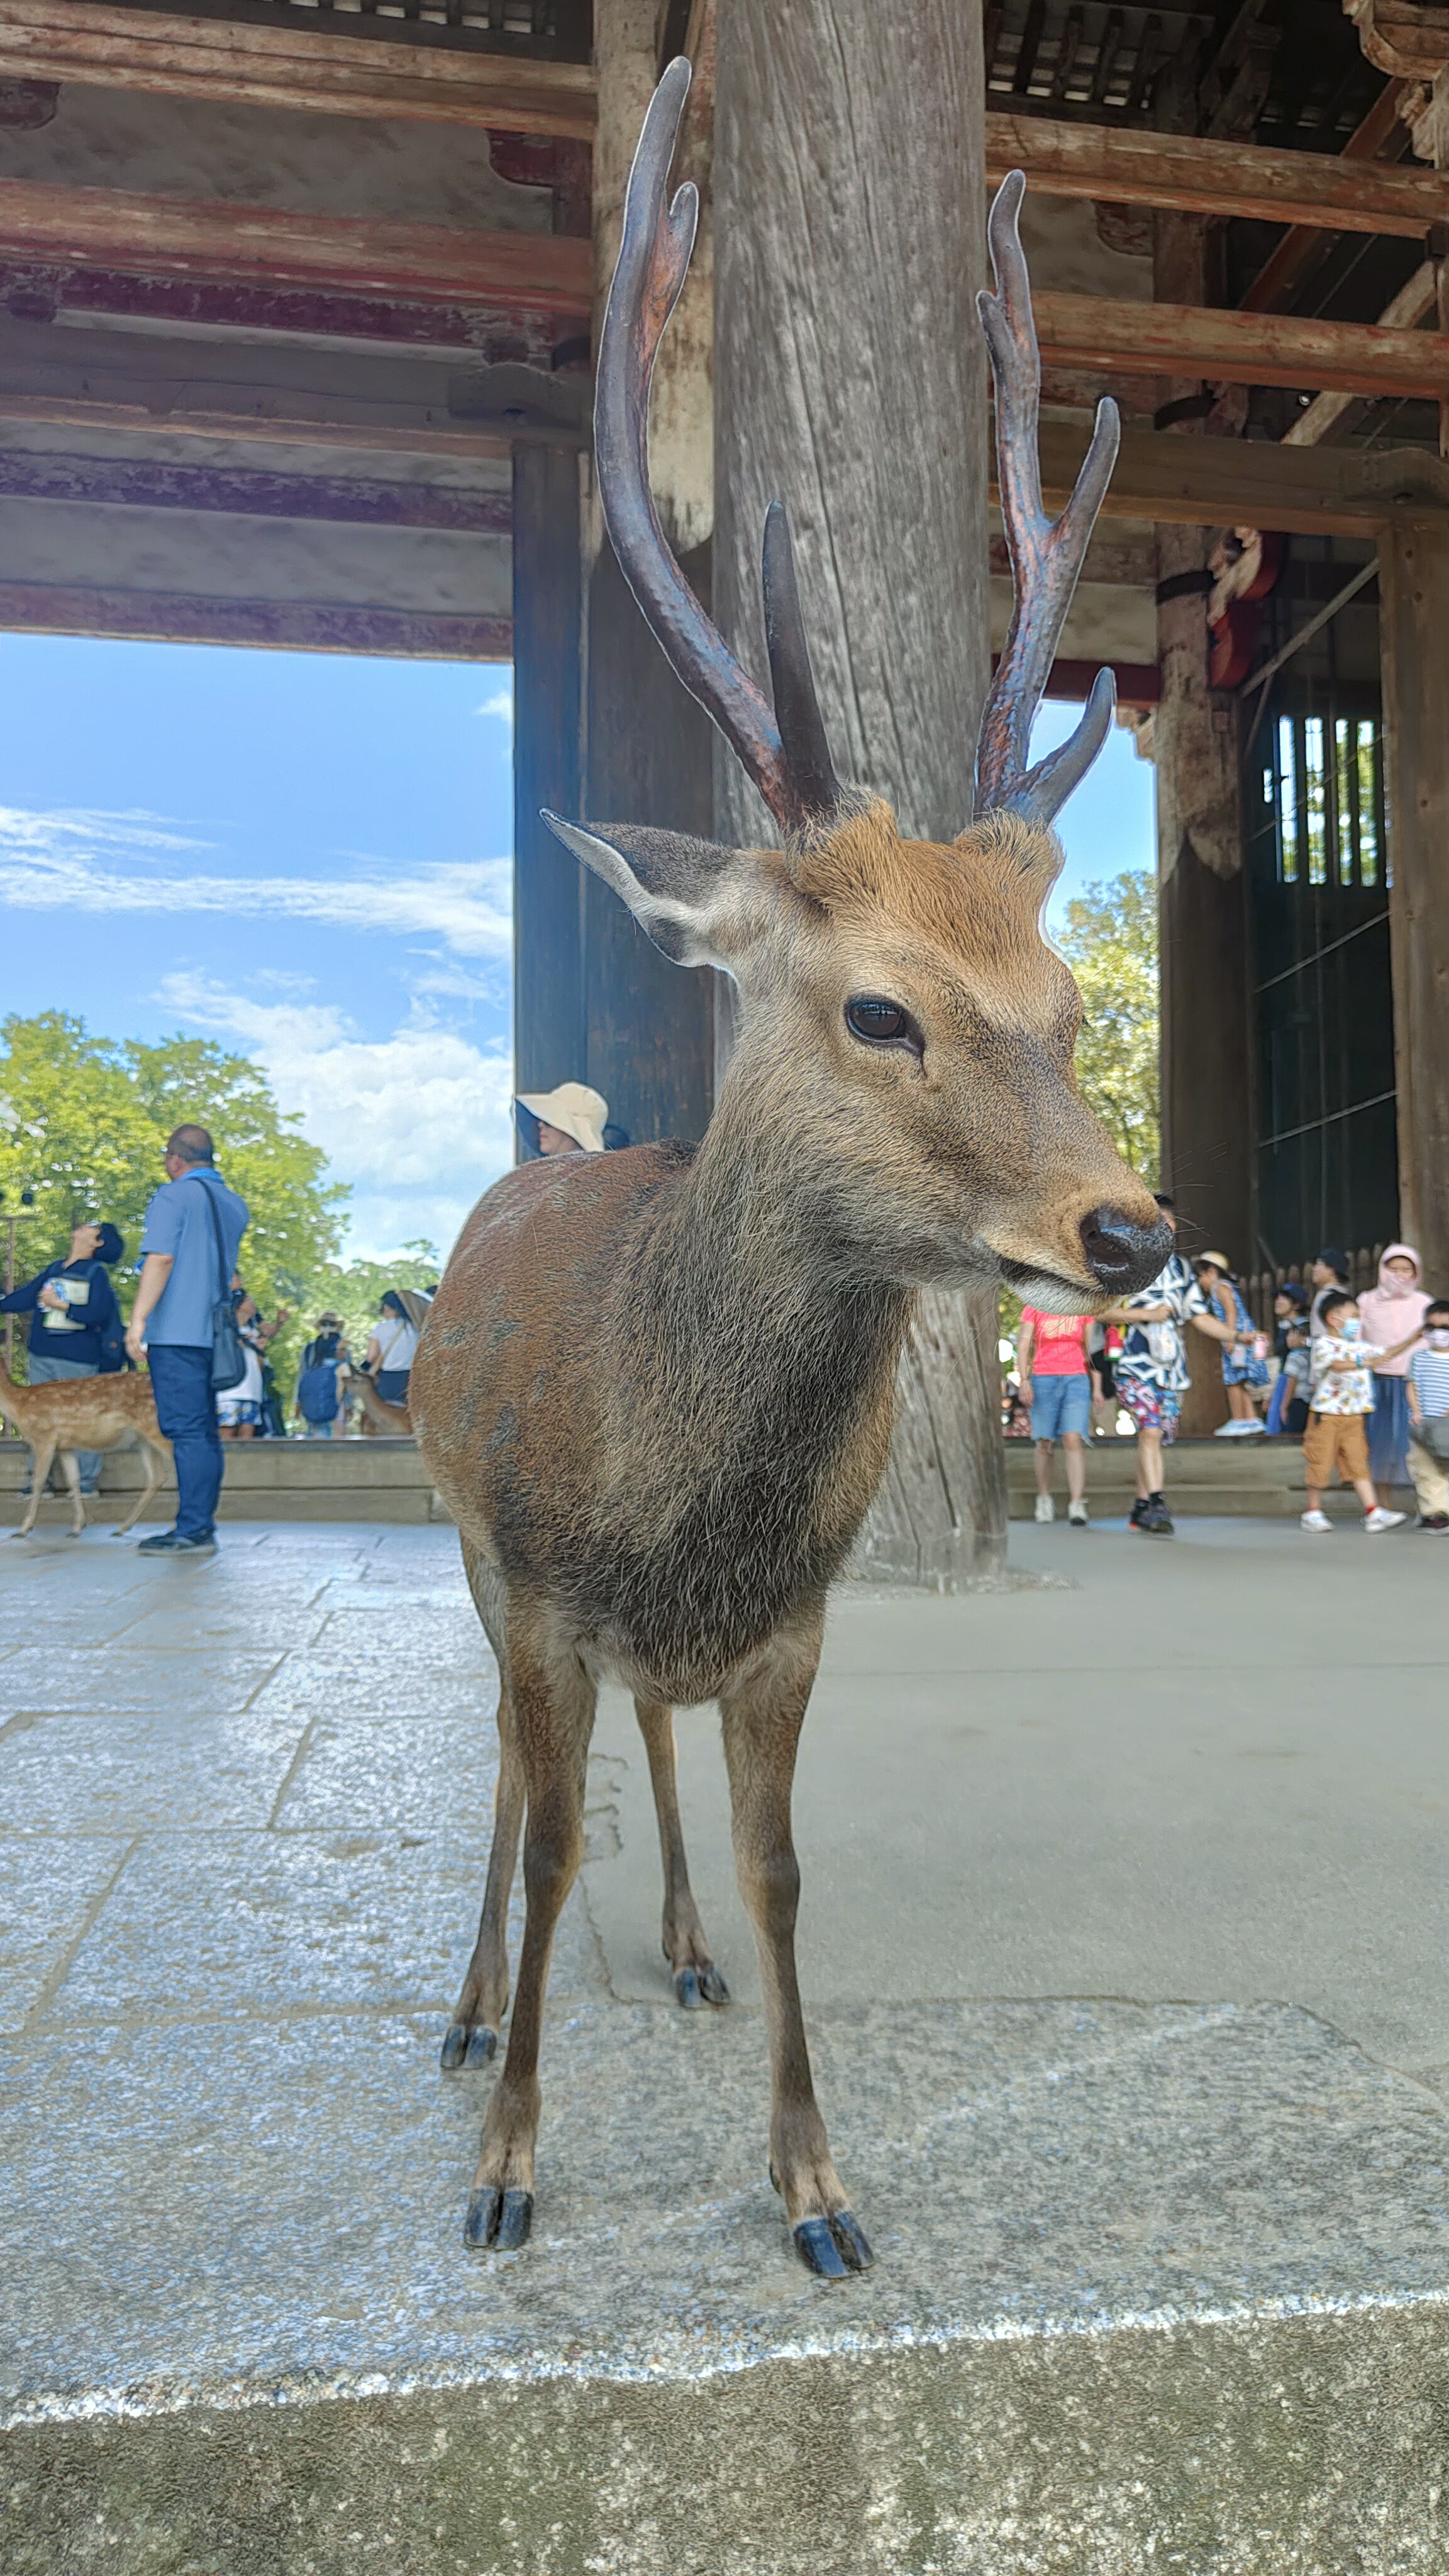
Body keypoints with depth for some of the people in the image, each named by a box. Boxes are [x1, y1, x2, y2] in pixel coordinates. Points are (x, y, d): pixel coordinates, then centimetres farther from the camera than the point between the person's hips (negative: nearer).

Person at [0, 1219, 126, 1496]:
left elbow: (99, 1314, -13)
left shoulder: (96, 1273, -2)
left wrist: (61, 1305, -15)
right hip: (42, 1359, 5)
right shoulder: (53, 1270, 14)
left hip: (79, 1361, -5)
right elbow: (25, 1297, 17)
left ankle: (87, 1481, 7)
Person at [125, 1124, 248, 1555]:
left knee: (186, 1431, -9)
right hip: (216, 1332, 8)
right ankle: (202, 1527, 14)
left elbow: (160, 1259, -15)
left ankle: (192, 1532, -10)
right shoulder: (234, 1203, 16)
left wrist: (138, 1319, -15)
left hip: (177, 1331, -7)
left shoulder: (173, 1196, -6)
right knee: (205, 1430, 10)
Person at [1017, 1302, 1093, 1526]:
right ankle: (1044, 1499, 18)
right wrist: (1024, 1381, -10)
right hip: (1043, 1379, 0)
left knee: (1074, 1439, -14)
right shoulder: (1034, 1308, 4)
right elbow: (1024, 1345, 1)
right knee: (1044, 1442, 4)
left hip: (1077, 1379, 0)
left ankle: (1076, 1505, -17)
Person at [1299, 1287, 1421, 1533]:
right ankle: (1313, 1511, 15)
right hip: (1326, 1414, -6)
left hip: (1354, 1415, 6)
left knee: (1358, 1462, 2)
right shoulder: (1323, 1344, -11)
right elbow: (1337, 1365, -29)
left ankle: (1373, 1512, -2)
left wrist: (1413, 1338, 12)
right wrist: (1366, 1362, -42)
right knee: (1320, 1461, 2)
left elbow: (1387, 1354, 21)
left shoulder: (1359, 1346, 12)